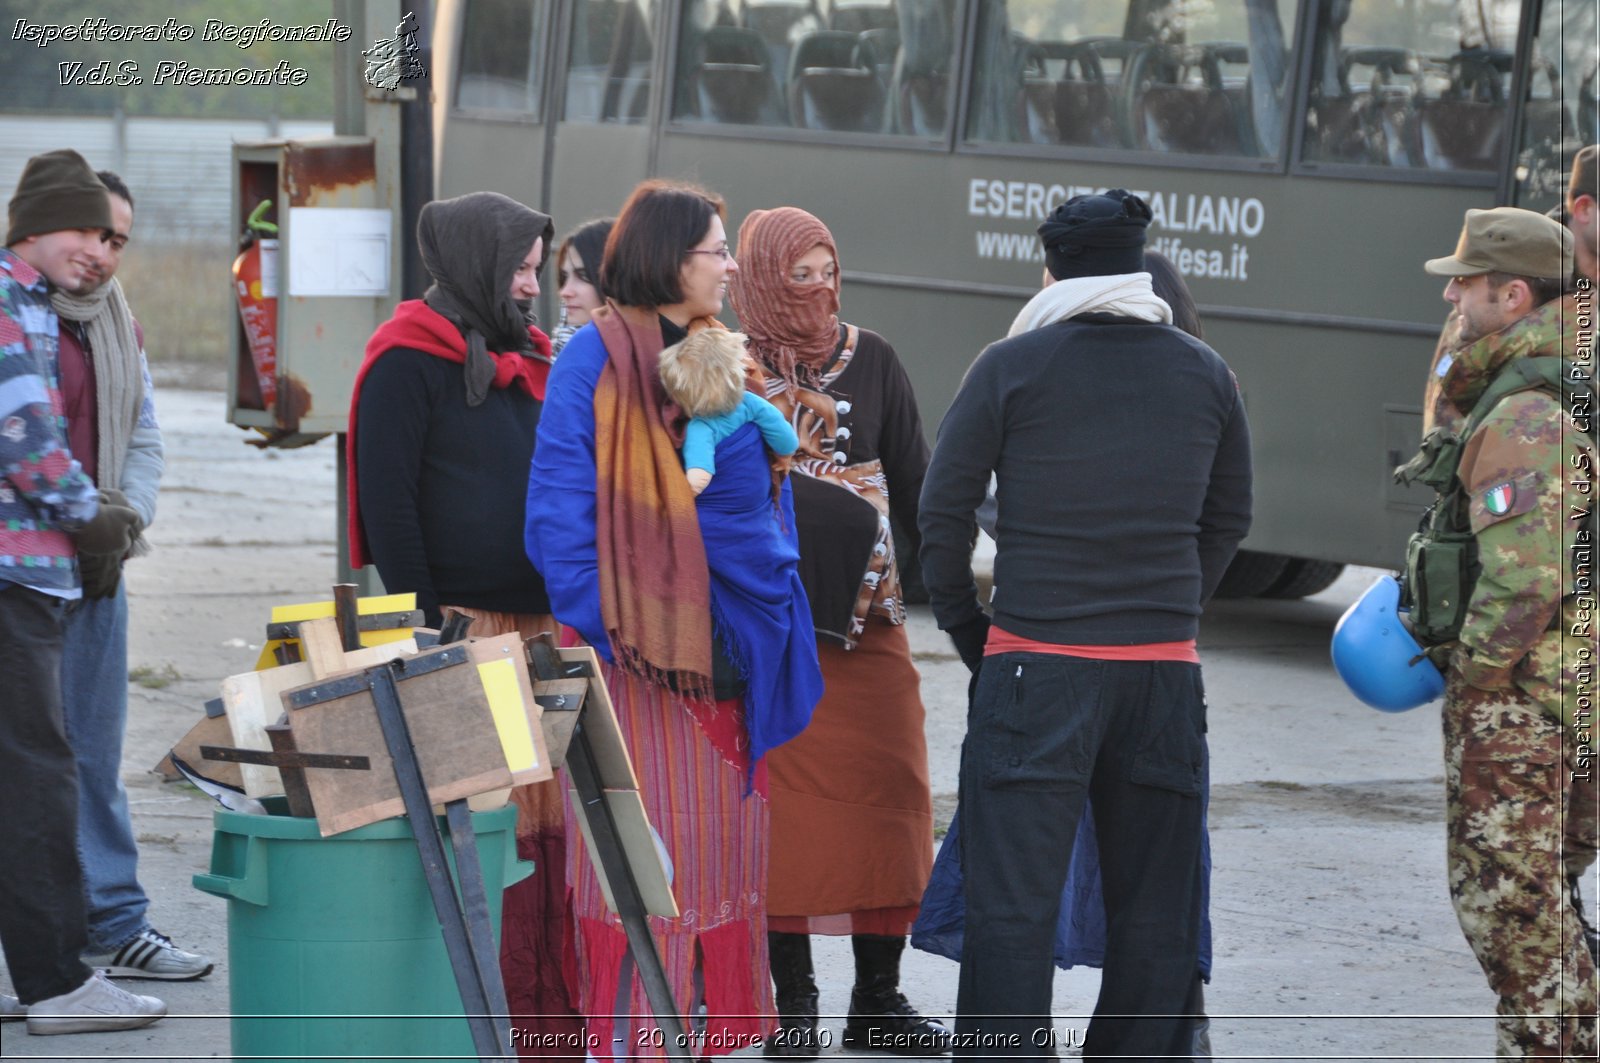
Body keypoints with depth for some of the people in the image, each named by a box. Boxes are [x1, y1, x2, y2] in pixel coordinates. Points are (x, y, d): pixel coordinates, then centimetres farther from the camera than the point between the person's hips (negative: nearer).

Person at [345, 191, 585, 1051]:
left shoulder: (526, 360, 19)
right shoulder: (411, 361, -5)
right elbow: (386, 498, -10)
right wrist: (423, 623, -15)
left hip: (536, 624, 8)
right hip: (460, 627, -8)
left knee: (545, 816, 7)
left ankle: (550, 1011, 12)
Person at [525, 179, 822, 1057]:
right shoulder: (596, 358, -7)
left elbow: (764, 489, 18)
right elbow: (558, 507, -11)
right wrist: (596, 628, -16)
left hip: (721, 643, 7)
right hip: (635, 644, -6)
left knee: (718, 830, 8)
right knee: (638, 830, -5)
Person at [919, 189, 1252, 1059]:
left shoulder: (1011, 368, -2)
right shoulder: (1204, 374, 9)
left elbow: (942, 513, 0)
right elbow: (1228, 519, 17)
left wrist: (967, 631, 11)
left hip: (1037, 663, -3)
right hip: (1166, 667, 3)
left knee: (1012, 907, -2)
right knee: (1153, 913, 10)